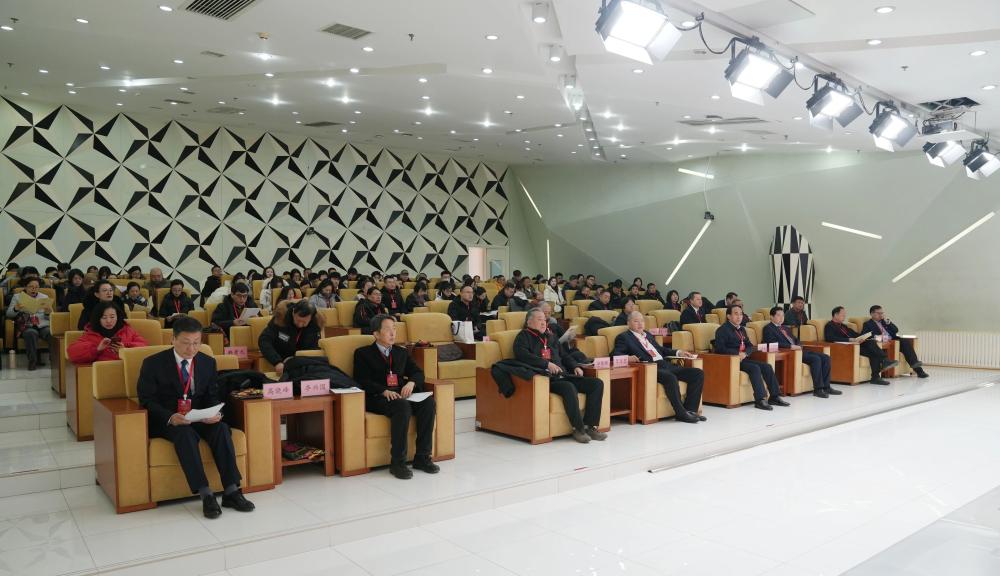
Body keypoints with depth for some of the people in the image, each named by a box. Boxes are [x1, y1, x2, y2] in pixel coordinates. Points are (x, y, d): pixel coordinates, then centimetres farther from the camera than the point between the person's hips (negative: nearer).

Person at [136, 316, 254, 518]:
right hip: (165, 422, -3)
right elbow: (147, 400, -7)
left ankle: (231, 491, -29)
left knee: (221, 428, -28)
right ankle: (205, 495, -38)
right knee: (186, 433, -36)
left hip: (199, 419, 3)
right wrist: (170, 417, -25)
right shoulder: (153, 363, -4)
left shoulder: (208, 362, 7)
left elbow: (212, 396, 10)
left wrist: (214, 413, -14)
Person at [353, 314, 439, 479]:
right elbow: (362, 381, -5)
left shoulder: (401, 352, 24)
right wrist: (384, 391, -21)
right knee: (402, 406, -37)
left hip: (401, 394, 5)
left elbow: (417, 372, 16)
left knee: (429, 402, -25)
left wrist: (411, 382, -9)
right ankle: (397, 463, -31)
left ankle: (422, 457, -19)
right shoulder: (363, 353, 8)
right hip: (377, 398, -5)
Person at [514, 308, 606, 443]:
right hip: (546, 379, -7)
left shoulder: (551, 336, 28)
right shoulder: (524, 336, 7)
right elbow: (522, 355, -13)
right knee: (569, 387, -37)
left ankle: (590, 426, -11)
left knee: (597, 384, -10)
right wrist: (547, 364, -18)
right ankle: (578, 428, -23)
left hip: (563, 376, 7)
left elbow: (564, 355, 35)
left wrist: (575, 366, 14)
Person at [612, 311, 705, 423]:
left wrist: (678, 352, 20)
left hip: (666, 365, 8)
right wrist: (627, 357, -27)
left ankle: (689, 409, -7)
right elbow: (616, 354, -5)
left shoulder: (648, 334, 28)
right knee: (670, 377, -37)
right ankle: (681, 413, -24)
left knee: (698, 373, -6)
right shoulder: (623, 337, 7)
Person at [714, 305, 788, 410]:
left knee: (767, 366, -8)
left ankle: (774, 397, -4)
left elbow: (750, 345, 16)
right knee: (755, 368, -28)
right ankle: (760, 400, -29)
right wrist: (738, 353, -22)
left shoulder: (741, 329, 20)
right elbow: (720, 349, -16)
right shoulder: (723, 330, -5)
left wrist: (745, 353, -8)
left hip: (744, 358, 8)